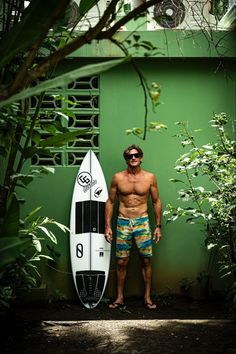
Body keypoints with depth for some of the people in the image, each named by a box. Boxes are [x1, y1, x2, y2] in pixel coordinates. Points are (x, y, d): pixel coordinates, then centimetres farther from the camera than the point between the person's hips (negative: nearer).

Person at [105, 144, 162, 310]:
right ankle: (120, 297, 16)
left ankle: (148, 297, 14)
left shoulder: (150, 177, 0)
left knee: (146, 260, 1)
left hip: (142, 222, 0)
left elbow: (156, 201, 6)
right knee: (121, 262, 4)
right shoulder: (117, 178, 0)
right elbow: (110, 202, 7)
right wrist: (107, 226, 2)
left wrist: (158, 226, 3)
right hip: (123, 222, 0)